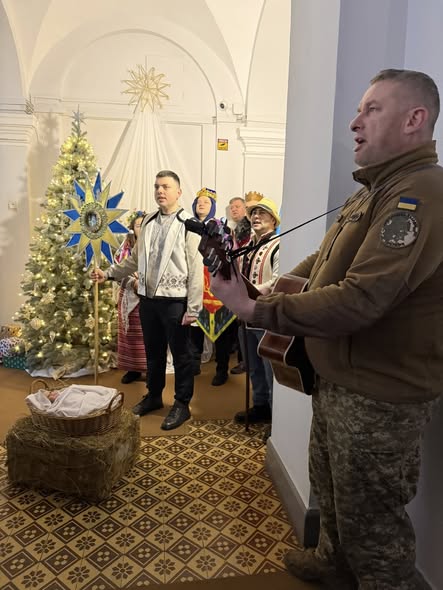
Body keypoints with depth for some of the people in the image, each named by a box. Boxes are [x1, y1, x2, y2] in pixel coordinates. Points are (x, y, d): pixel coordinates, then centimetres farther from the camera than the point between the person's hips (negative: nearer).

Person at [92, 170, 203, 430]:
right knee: (153, 352, 18)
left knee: (181, 355, 7)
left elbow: (196, 270, -12)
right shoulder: (149, 221, 10)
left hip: (174, 300, -6)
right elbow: (136, 259, 18)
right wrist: (108, 273, 11)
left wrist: (193, 308, -15)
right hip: (148, 298, 6)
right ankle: (154, 395, 36)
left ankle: (182, 404, 22)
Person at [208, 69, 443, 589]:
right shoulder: (374, 192, 13)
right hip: (338, 380, 10)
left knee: (369, 521, 10)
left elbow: (359, 299, -31)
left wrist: (256, 311, -26)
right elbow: (318, 265, 15)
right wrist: (267, 294, 0)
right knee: (328, 486, 28)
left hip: (379, 395, -10)